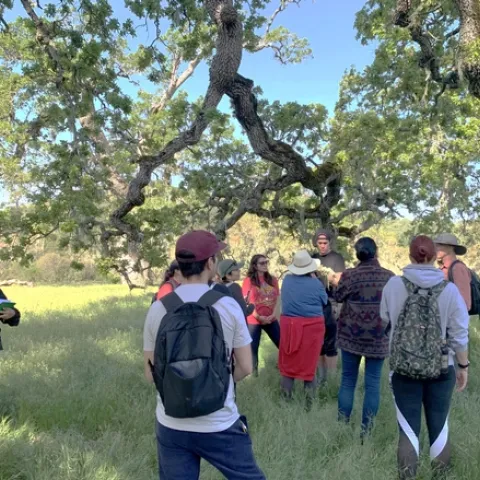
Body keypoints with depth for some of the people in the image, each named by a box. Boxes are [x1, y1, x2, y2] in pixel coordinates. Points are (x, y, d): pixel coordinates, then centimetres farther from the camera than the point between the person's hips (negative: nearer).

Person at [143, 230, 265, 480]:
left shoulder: (157, 309, -6)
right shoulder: (228, 306, -12)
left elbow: (150, 374, 2)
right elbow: (245, 368, -4)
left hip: (171, 426, 2)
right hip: (220, 425, -2)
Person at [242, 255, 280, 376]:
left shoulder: (273, 280, 6)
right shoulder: (249, 280, -6)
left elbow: (277, 299, 7)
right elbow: (246, 301, -9)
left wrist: (273, 314, -7)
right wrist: (258, 316, -14)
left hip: (271, 319, 4)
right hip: (254, 320, -4)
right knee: (253, 347, 1)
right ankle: (254, 371, 16)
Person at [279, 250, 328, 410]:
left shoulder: (287, 280, -1)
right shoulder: (316, 284, -11)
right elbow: (324, 301, 7)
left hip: (289, 325, 2)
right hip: (311, 327, -2)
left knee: (287, 365, 12)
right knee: (309, 367, 8)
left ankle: (286, 402, 15)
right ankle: (308, 404, 9)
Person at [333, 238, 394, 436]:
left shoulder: (350, 274, -9)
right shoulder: (389, 276, -2)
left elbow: (337, 297, 3)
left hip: (351, 336, -1)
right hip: (379, 338, 1)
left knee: (348, 381, 9)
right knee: (373, 383, 6)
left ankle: (342, 425, 13)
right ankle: (366, 429, 8)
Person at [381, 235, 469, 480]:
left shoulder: (393, 285, -9)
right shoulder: (449, 290, -10)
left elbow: (385, 319, 6)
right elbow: (460, 335, -5)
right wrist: (463, 366, 9)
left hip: (402, 367, 0)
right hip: (440, 368, 0)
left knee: (408, 427, 10)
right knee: (439, 426, 16)